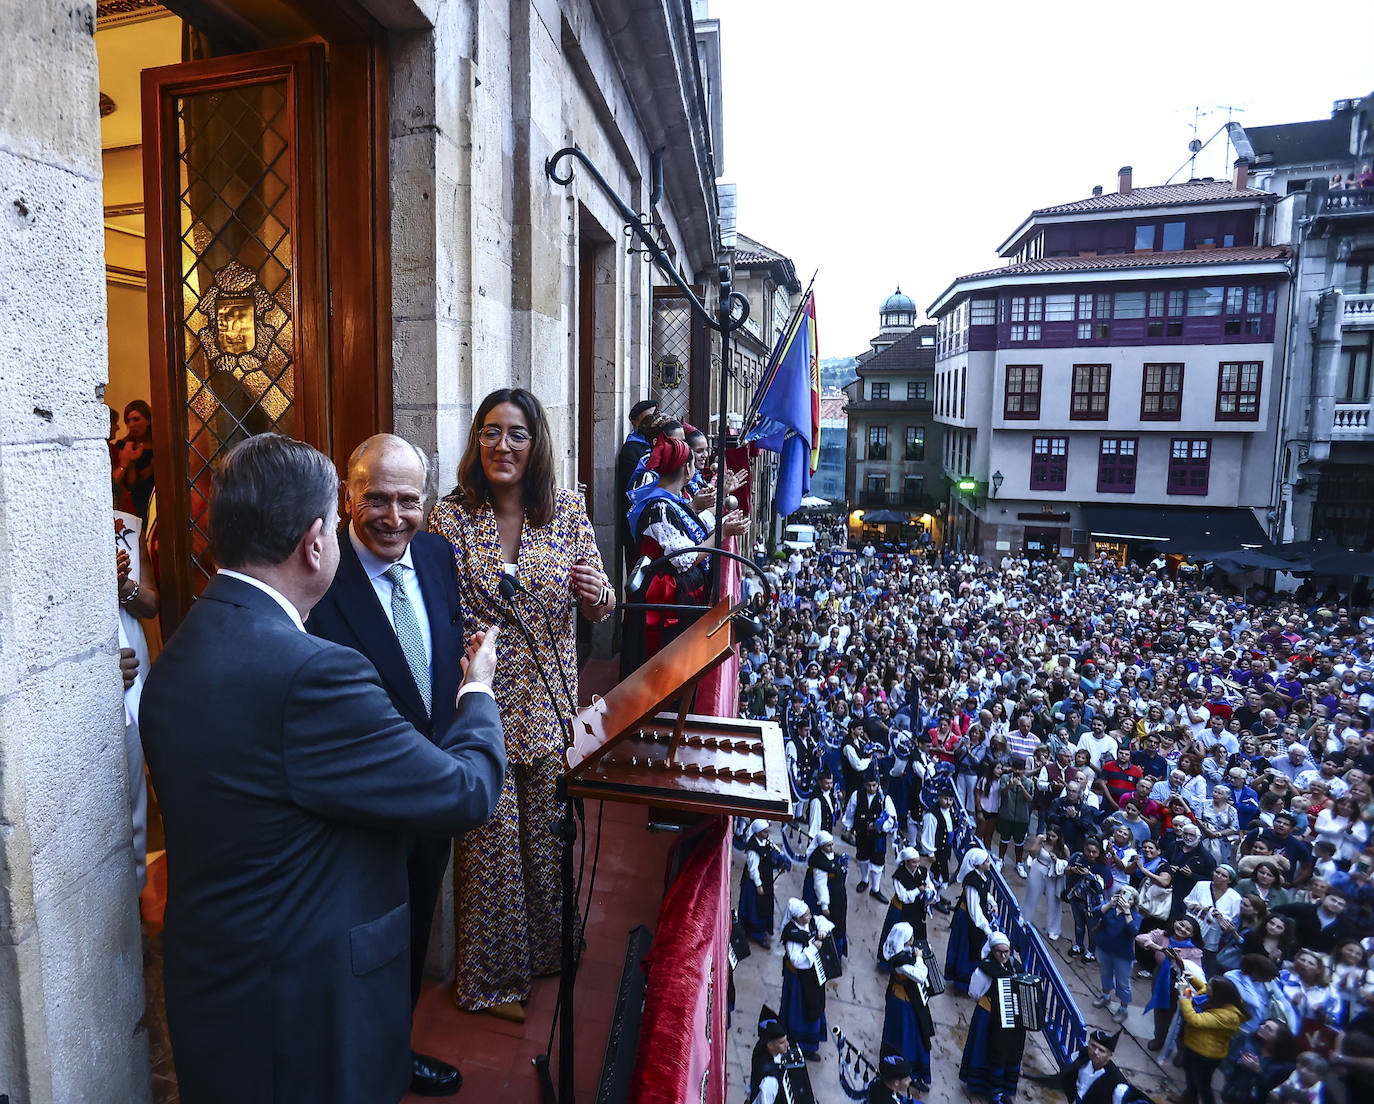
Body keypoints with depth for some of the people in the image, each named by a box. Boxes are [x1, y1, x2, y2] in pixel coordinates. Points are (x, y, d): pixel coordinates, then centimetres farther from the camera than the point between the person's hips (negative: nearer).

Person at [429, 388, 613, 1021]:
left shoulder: (568, 511, -1)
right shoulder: (449, 517, -7)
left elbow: (598, 612, 5)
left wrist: (597, 594, -17)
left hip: (550, 705, 3)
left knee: (546, 833, 18)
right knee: (489, 843, 9)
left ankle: (545, 947, 44)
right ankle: (489, 975, 33)